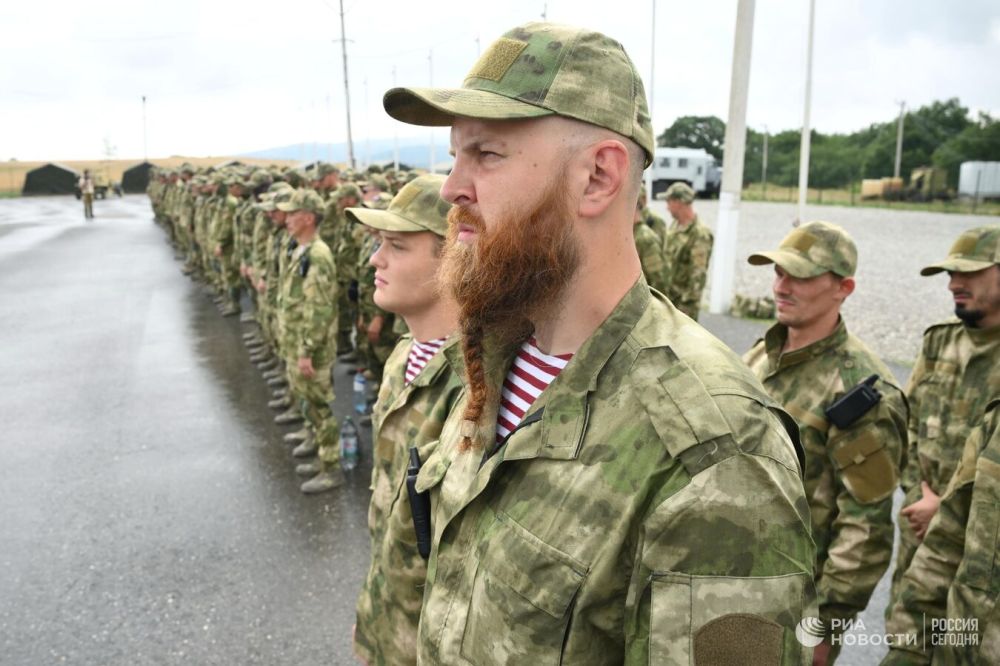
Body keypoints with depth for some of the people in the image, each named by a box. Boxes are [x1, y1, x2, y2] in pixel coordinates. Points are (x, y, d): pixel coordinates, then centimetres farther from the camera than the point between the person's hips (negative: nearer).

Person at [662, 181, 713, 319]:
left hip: (684, 298, -8)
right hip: (668, 293, 8)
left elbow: (699, 273, -21)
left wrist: (690, 301, -22)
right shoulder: (674, 226, 8)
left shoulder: (700, 234, -19)